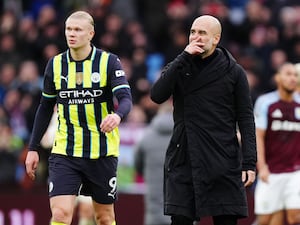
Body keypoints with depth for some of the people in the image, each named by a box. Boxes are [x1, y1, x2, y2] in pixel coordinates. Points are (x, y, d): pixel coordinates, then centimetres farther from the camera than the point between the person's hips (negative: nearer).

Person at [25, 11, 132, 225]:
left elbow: (125, 98, -18)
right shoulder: (55, 64, 4)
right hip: (65, 151, 1)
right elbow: (45, 108, 14)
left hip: (102, 151, -1)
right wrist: (33, 149, 12)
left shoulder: (109, 61, -6)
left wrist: (117, 115, -41)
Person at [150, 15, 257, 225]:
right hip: (183, 160, 2)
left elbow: (246, 119, 1)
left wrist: (249, 162, -7)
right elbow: (157, 95, -9)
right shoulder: (179, 67, 9)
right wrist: (184, 58, -12)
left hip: (222, 163, -2)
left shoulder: (233, 72, 3)